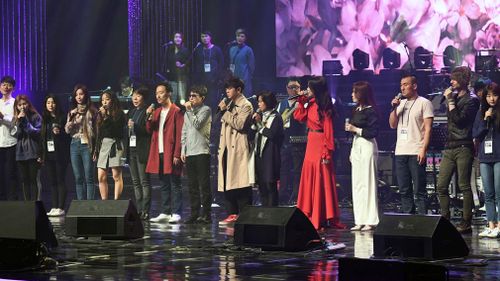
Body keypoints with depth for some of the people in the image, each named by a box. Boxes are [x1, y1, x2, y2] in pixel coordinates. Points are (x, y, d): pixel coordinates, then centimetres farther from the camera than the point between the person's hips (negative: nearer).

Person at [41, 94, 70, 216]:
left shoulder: (62, 118, -1)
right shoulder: (44, 119, 15)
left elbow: (68, 135, -2)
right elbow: (42, 137, 16)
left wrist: (59, 133, -21)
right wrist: (41, 155, 13)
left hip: (60, 154, -5)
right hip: (48, 155, 5)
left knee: (60, 181, -4)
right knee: (52, 182, 6)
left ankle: (61, 207, -4)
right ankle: (54, 207, 8)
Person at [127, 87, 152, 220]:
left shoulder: (147, 112, -6)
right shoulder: (131, 112, 18)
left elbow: (149, 130, -14)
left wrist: (135, 127, -19)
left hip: (142, 150, -8)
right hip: (131, 149, 8)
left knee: (144, 181, -7)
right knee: (135, 182, 9)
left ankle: (145, 211, -8)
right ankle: (138, 210, 13)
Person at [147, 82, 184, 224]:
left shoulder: (176, 111, -5)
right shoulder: (156, 112, 17)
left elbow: (179, 134, -9)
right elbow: (150, 130, 12)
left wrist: (177, 154, -15)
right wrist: (150, 118, -5)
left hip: (171, 154, -7)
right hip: (159, 153, 7)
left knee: (174, 184, -4)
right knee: (164, 185, 10)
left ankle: (176, 213, -3)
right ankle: (165, 213, 14)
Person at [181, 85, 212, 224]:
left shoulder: (205, 110, -2)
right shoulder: (188, 112, 19)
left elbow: (197, 125, -16)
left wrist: (190, 110, -9)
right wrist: (183, 150, 13)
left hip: (202, 152, -7)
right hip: (189, 153, 7)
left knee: (204, 185, -5)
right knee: (192, 186, 8)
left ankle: (206, 214, -3)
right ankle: (195, 214, 12)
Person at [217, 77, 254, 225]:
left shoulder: (246, 105, -3)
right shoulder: (229, 104, 21)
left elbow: (239, 124, -17)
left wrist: (225, 111, -11)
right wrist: (220, 148, 16)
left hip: (238, 149, -8)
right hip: (226, 148, 8)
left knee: (240, 183, -9)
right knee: (227, 183, 5)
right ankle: (232, 214, 9)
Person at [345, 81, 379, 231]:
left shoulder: (371, 111, -9)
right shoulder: (356, 110, 15)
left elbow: (374, 132, -15)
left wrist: (355, 129, -14)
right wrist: (352, 151, 18)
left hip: (367, 147, -9)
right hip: (356, 146, 9)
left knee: (368, 183, -7)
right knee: (357, 184, 7)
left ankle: (370, 221, -5)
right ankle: (360, 221, 11)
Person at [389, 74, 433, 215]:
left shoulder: (424, 103, -1)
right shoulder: (400, 103, 18)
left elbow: (428, 128, -7)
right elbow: (392, 125, 15)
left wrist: (423, 150, -15)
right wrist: (394, 108, 1)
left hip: (416, 153, -6)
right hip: (400, 152, 6)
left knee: (419, 190, -6)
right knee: (404, 190, 7)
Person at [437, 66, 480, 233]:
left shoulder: (471, 100, -4)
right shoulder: (454, 97, 17)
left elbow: (459, 120, -15)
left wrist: (450, 101, -11)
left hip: (463, 148, -7)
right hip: (449, 147, 7)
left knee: (464, 186, -5)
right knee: (441, 186, 3)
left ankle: (466, 223, -1)